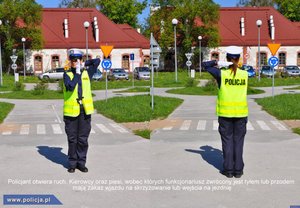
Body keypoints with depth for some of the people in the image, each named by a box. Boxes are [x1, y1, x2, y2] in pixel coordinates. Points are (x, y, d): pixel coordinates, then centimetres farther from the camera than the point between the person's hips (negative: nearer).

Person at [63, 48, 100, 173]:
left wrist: (85, 64, 6)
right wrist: (77, 73, -13)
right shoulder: (67, 74, 1)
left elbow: (97, 61, 4)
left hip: (85, 111, 2)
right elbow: (70, 86, -17)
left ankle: (81, 162, 17)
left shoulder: (87, 73, 9)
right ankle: (72, 163, 17)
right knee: (72, 139, 6)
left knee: (83, 139, 7)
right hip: (71, 111, -2)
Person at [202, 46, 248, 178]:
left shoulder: (221, 73, -8)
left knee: (227, 140, 7)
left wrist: (218, 63, -7)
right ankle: (238, 170, 10)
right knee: (238, 141, 8)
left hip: (225, 113, -1)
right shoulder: (244, 74, -1)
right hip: (241, 113, 2)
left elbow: (204, 65, 1)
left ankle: (228, 170, 9)